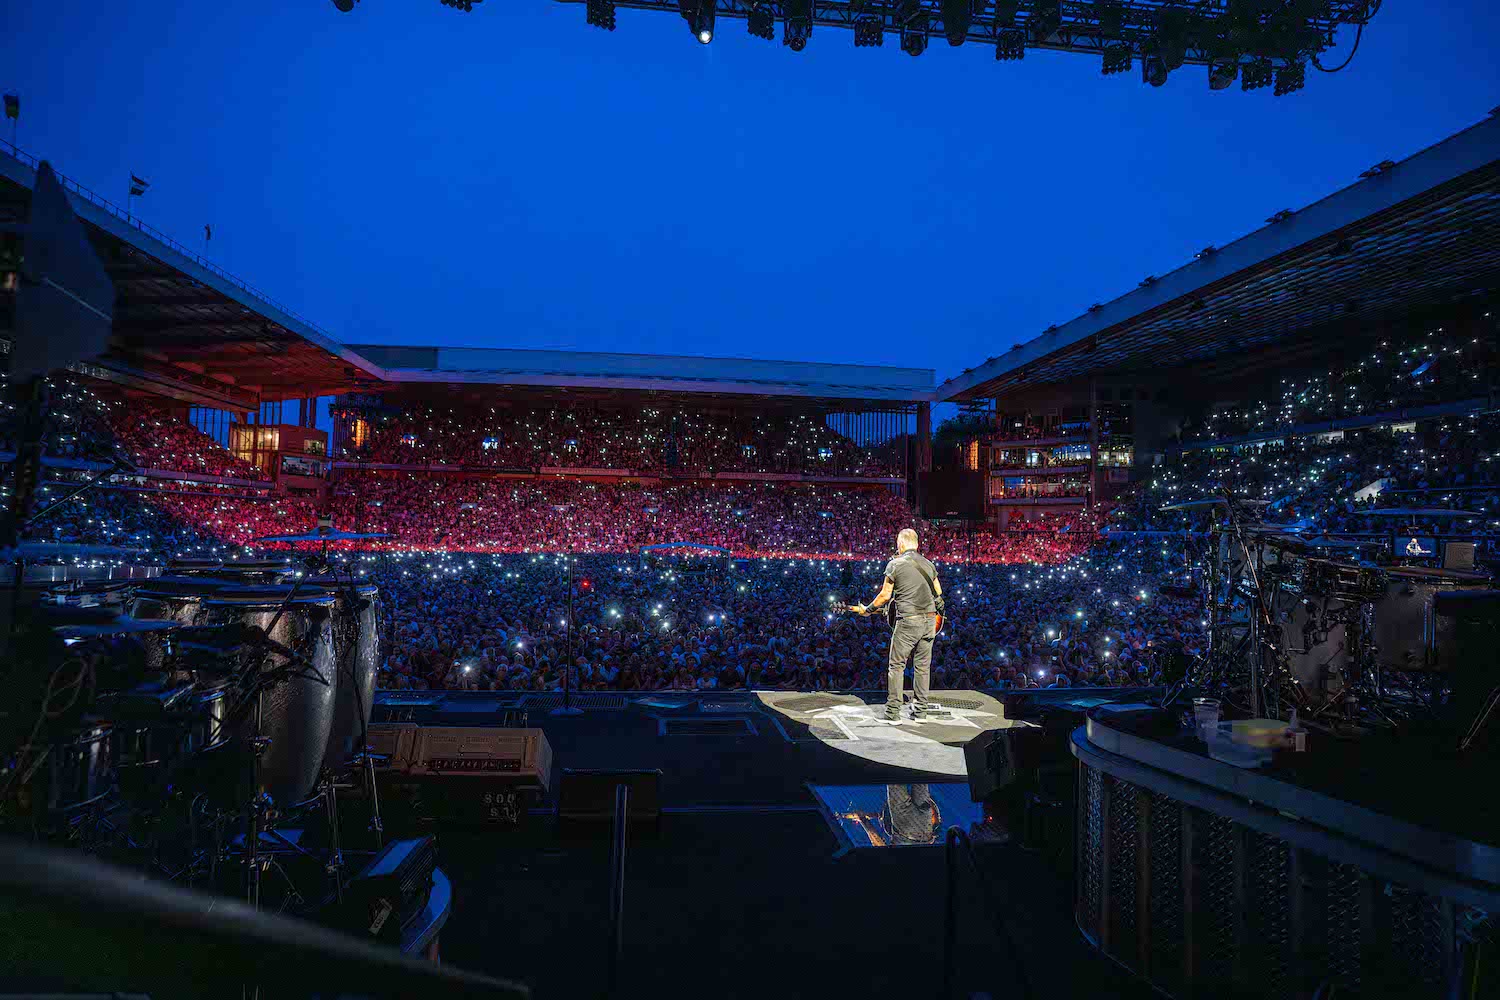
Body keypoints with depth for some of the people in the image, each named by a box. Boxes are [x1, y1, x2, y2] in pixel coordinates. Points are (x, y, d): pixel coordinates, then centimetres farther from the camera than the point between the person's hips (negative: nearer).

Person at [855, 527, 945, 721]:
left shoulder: (895, 564, -4)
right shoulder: (929, 565, 12)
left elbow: (885, 595, -4)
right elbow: (939, 594, 16)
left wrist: (867, 609, 9)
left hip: (908, 621, -5)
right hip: (930, 620, 5)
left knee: (896, 665, 1)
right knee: (922, 665, 11)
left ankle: (893, 712, 0)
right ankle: (920, 710, 15)